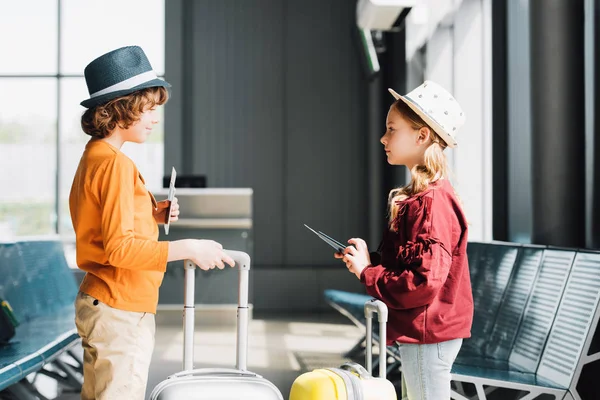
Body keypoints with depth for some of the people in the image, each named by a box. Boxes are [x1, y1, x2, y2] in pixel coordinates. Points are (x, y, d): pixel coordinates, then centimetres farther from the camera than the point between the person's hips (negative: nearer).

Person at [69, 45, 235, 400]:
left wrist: (150, 217, 7)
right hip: (120, 312, -10)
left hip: (101, 305, 10)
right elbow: (119, 248, -24)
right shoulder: (115, 164, -18)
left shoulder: (94, 158, 13)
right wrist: (188, 249, -22)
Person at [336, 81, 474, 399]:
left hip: (427, 334, -10)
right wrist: (370, 259, 0)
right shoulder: (417, 196, 9)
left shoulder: (432, 202, -21)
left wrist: (367, 272, -15)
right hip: (419, 332, 10)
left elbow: (424, 281, -26)